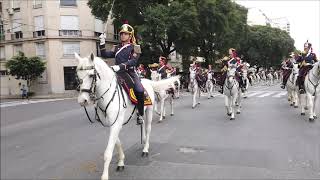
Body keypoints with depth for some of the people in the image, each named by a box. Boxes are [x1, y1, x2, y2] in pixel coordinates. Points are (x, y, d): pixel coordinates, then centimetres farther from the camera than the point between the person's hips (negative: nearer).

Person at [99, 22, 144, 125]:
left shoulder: (135, 47, 3)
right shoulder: (117, 48, 18)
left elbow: (133, 61, -13)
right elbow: (105, 55, 11)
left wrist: (120, 66, -27)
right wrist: (102, 43, 0)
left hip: (130, 73, -5)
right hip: (118, 74, 5)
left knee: (140, 91, -27)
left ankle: (140, 114, -9)